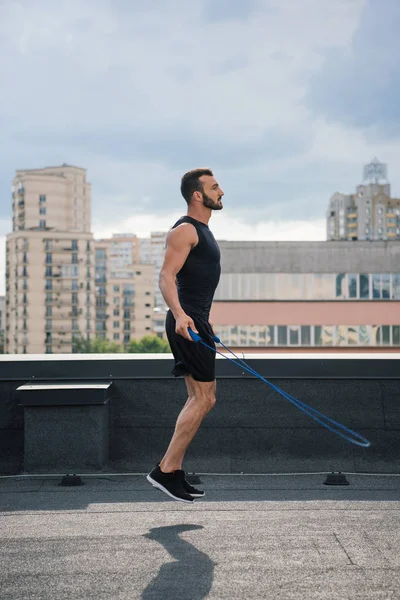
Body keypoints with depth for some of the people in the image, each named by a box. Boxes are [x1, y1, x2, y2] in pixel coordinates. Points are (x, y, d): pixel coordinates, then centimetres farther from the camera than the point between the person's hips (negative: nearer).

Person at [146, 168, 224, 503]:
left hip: (195, 321, 10)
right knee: (204, 399, -11)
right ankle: (166, 470, -7)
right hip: (187, 322, -10)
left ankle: (174, 474, 13)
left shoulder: (201, 231, 20)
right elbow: (166, 276, -21)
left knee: (199, 399, 10)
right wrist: (179, 315, -36)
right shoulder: (184, 230, -11)